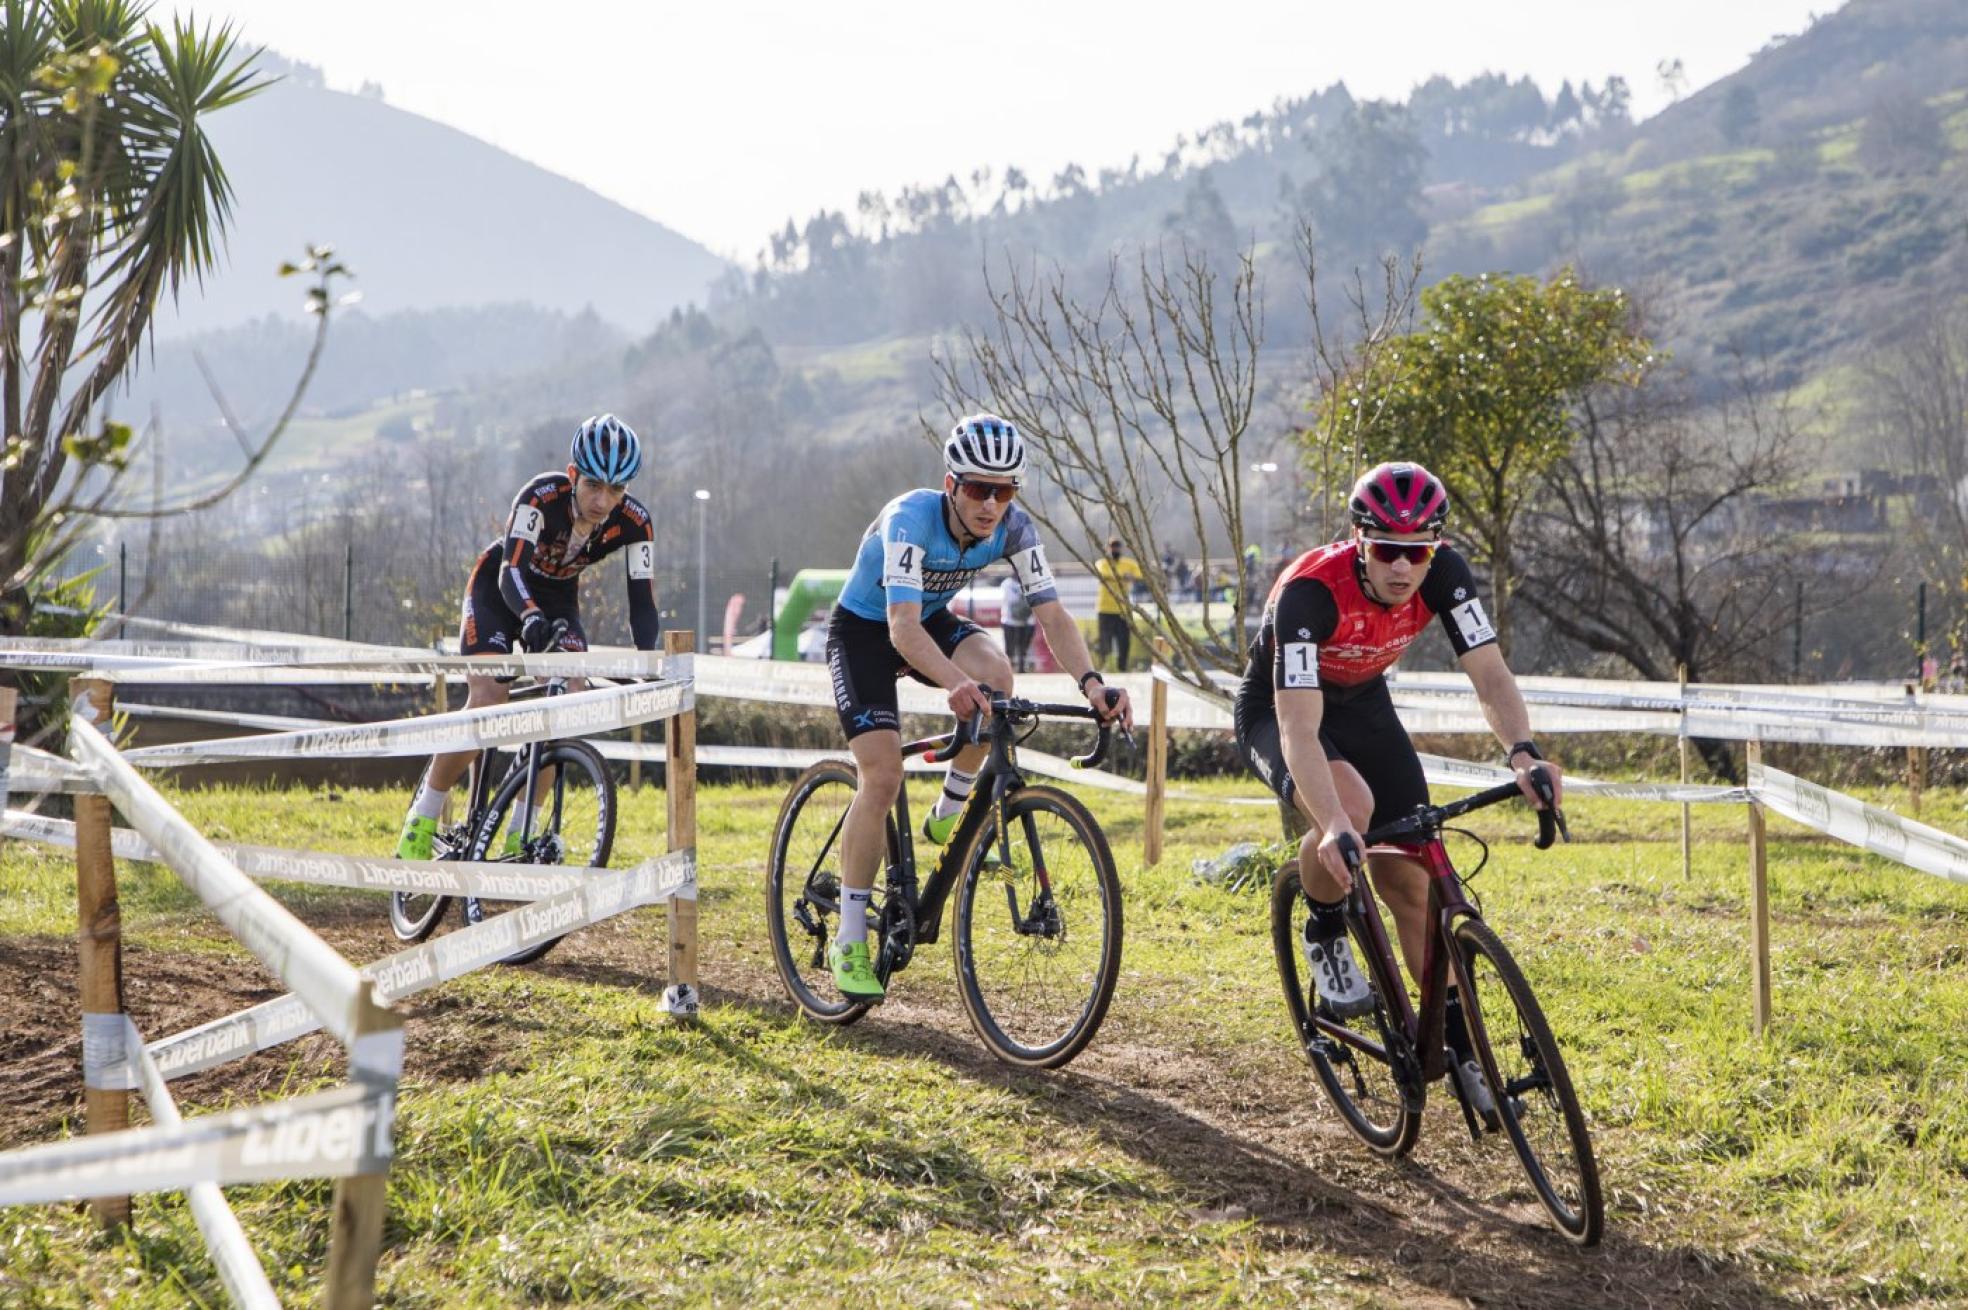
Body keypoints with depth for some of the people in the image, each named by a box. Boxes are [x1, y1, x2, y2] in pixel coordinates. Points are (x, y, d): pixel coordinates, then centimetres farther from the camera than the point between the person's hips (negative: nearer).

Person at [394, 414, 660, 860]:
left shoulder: (634, 522, -24)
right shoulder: (542, 497, -33)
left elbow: (642, 602, -26)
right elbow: (512, 571, -42)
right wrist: (531, 617, -63)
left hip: (558, 599, 3)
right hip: (498, 588, -3)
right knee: (487, 701, -22)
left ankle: (518, 835, -9)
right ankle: (421, 822, -6)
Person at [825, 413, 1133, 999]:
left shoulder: (1012, 528, -19)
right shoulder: (911, 518, -34)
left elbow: (1051, 613, -22)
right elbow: (903, 626, -44)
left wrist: (1090, 683, -40)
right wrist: (955, 683, -62)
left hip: (932, 619, 5)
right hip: (863, 629, -4)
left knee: (995, 671, -29)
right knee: (882, 777, -18)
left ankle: (949, 813, -5)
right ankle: (849, 942, -7)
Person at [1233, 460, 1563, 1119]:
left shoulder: (1444, 574, -24)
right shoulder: (1311, 591, -38)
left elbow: (1491, 675, -28)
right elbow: (1300, 729, -44)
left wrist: (1523, 754, -48)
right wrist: (1333, 828, -57)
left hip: (1363, 705, 4)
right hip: (1277, 712, -4)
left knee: (1409, 877, -3)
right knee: (1351, 807, -35)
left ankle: (1459, 1043, 10)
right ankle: (1325, 936, -7)